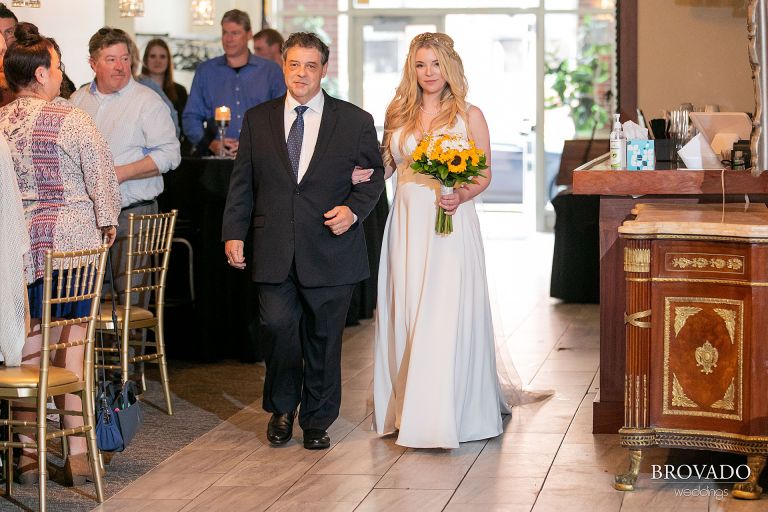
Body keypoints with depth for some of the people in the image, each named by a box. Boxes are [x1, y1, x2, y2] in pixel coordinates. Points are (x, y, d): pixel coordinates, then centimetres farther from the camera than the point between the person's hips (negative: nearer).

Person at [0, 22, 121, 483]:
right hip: (71, 241, -4)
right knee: (71, 343, 2)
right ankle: (78, 453, 4)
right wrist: (107, 223, 8)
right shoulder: (70, 119, -9)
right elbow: (103, 177, -7)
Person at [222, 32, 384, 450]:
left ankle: (317, 420, 23)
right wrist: (234, 232, 3)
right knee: (278, 325, -11)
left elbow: (374, 175, 10)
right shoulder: (257, 119, 8)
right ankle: (281, 409, 14)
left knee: (324, 337, 6)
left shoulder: (355, 121, 3)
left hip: (330, 249, -1)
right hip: (274, 250, 1)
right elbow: (242, 182, 10)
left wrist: (354, 209, -7)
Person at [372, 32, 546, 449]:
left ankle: (444, 417, -5)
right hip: (407, 225, 4)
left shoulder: (469, 115, 1)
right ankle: (407, 408, 16)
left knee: (445, 318, -8)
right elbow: (385, 164, 16)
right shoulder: (399, 114, 10)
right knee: (404, 316, 6)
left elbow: (484, 176, 2)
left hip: (451, 227, -4)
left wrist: (461, 196, -17)